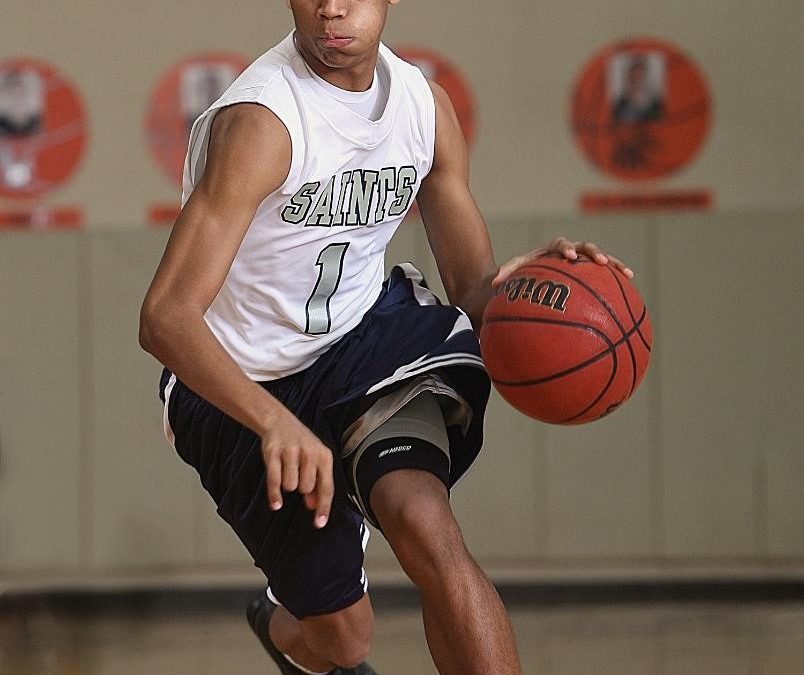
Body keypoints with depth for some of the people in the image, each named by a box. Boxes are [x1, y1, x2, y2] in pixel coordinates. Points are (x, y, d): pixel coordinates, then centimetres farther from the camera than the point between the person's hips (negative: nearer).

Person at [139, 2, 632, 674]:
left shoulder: (425, 102, -5)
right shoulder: (260, 120, -25)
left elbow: (475, 288, 3)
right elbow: (166, 317, -31)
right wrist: (275, 422, -46)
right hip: (245, 390, -3)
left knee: (426, 528, -28)